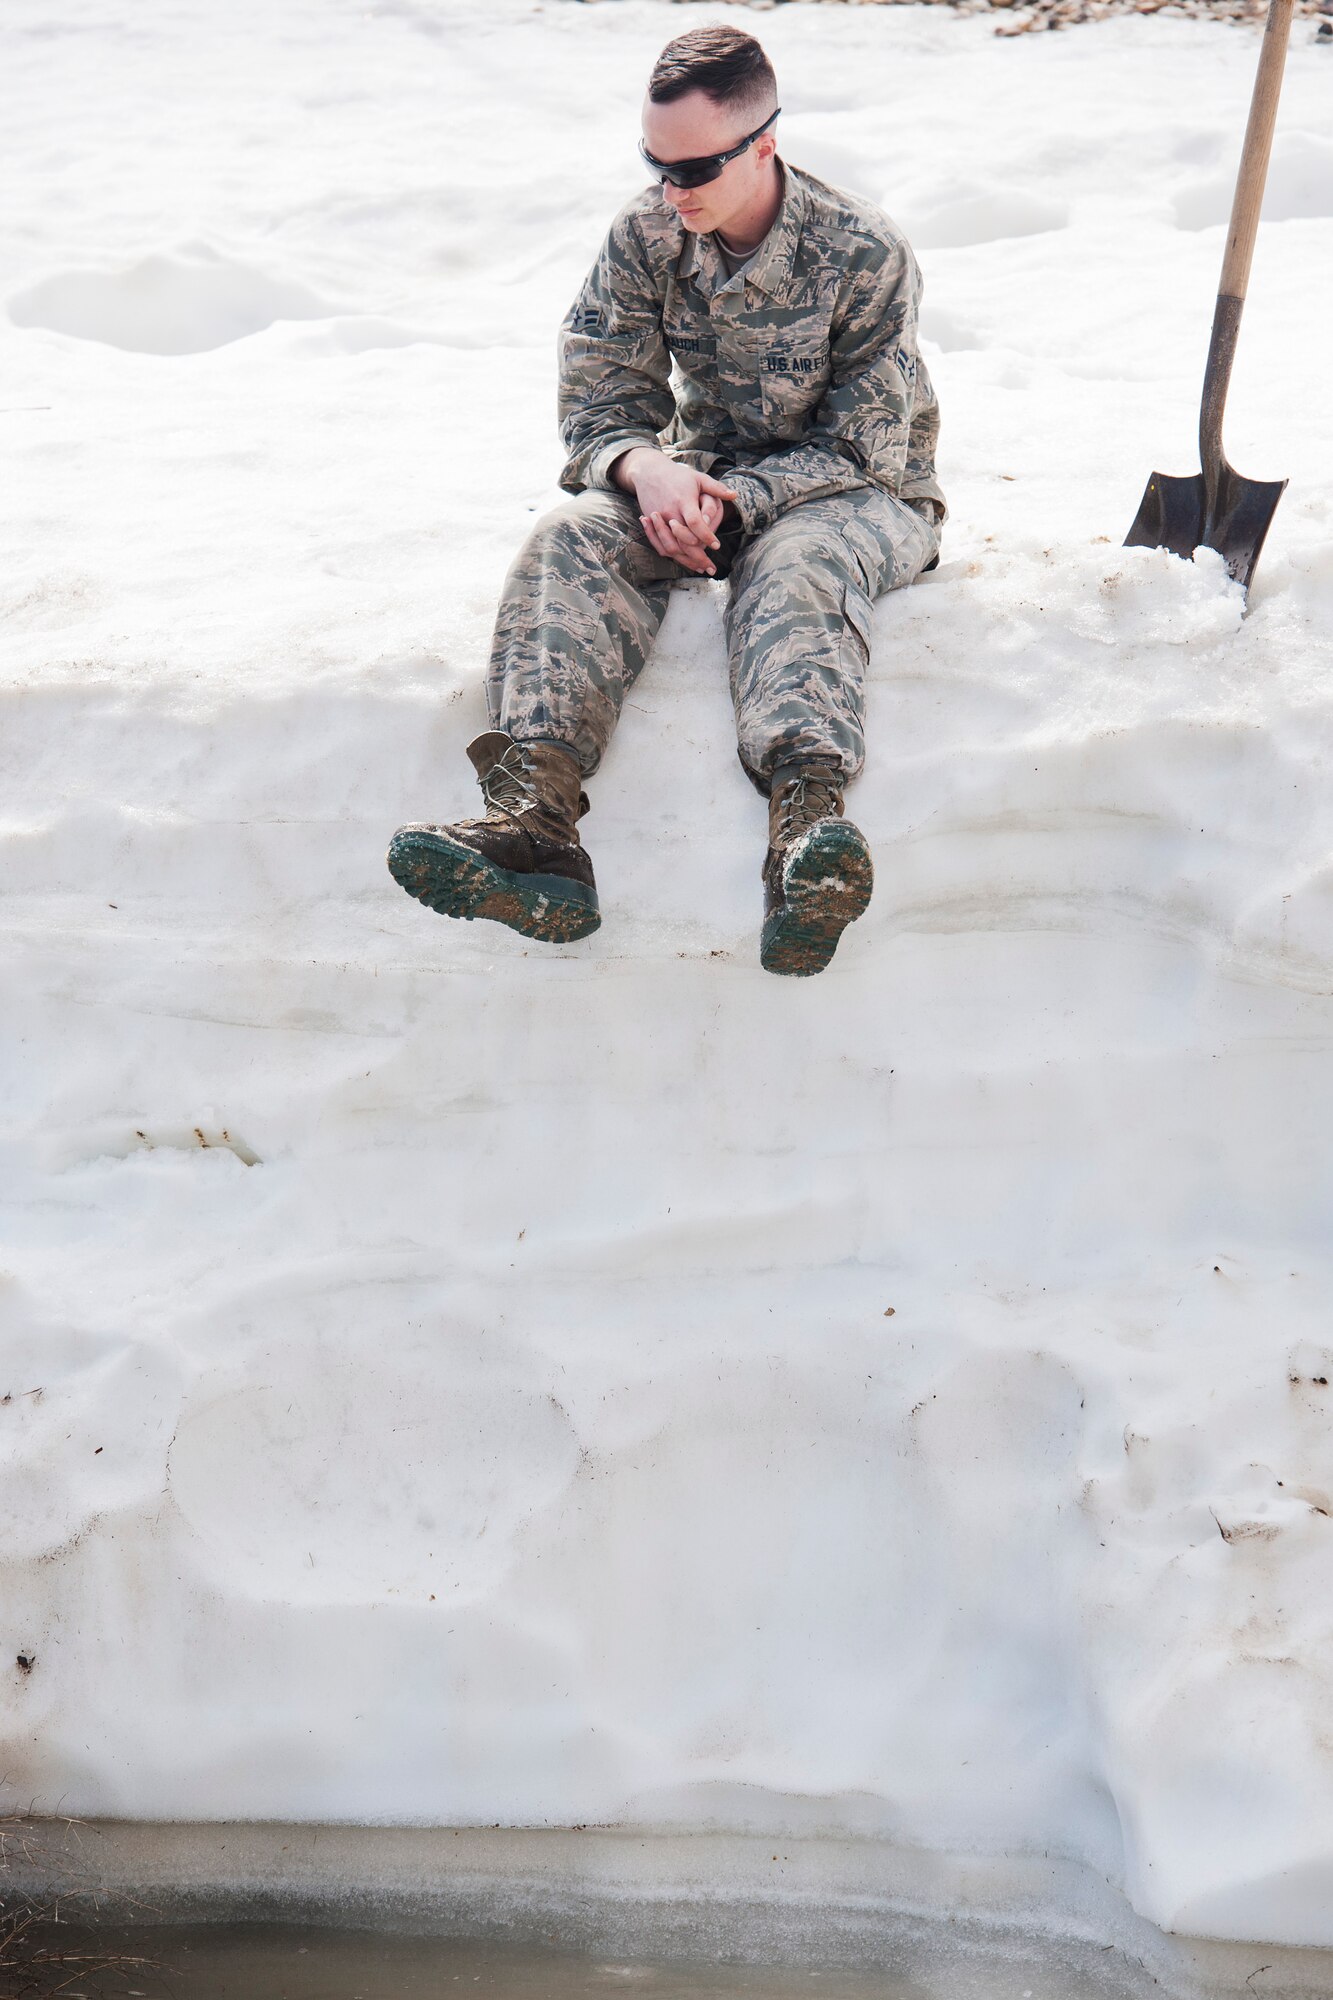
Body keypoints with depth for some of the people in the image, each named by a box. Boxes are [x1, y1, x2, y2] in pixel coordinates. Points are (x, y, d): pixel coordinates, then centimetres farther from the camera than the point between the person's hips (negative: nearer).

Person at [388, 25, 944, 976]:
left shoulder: (863, 251, -14)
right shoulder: (645, 235, -3)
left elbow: (862, 446, -13)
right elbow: (599, 399, 0)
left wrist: (734, 501, -27)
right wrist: (645, 467, -24)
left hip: (856, 490, -3)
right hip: (703, 478, 4)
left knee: (796, 565, -40)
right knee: (573, 536, -28)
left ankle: (808, 817, -68)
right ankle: (535, 813, -51)